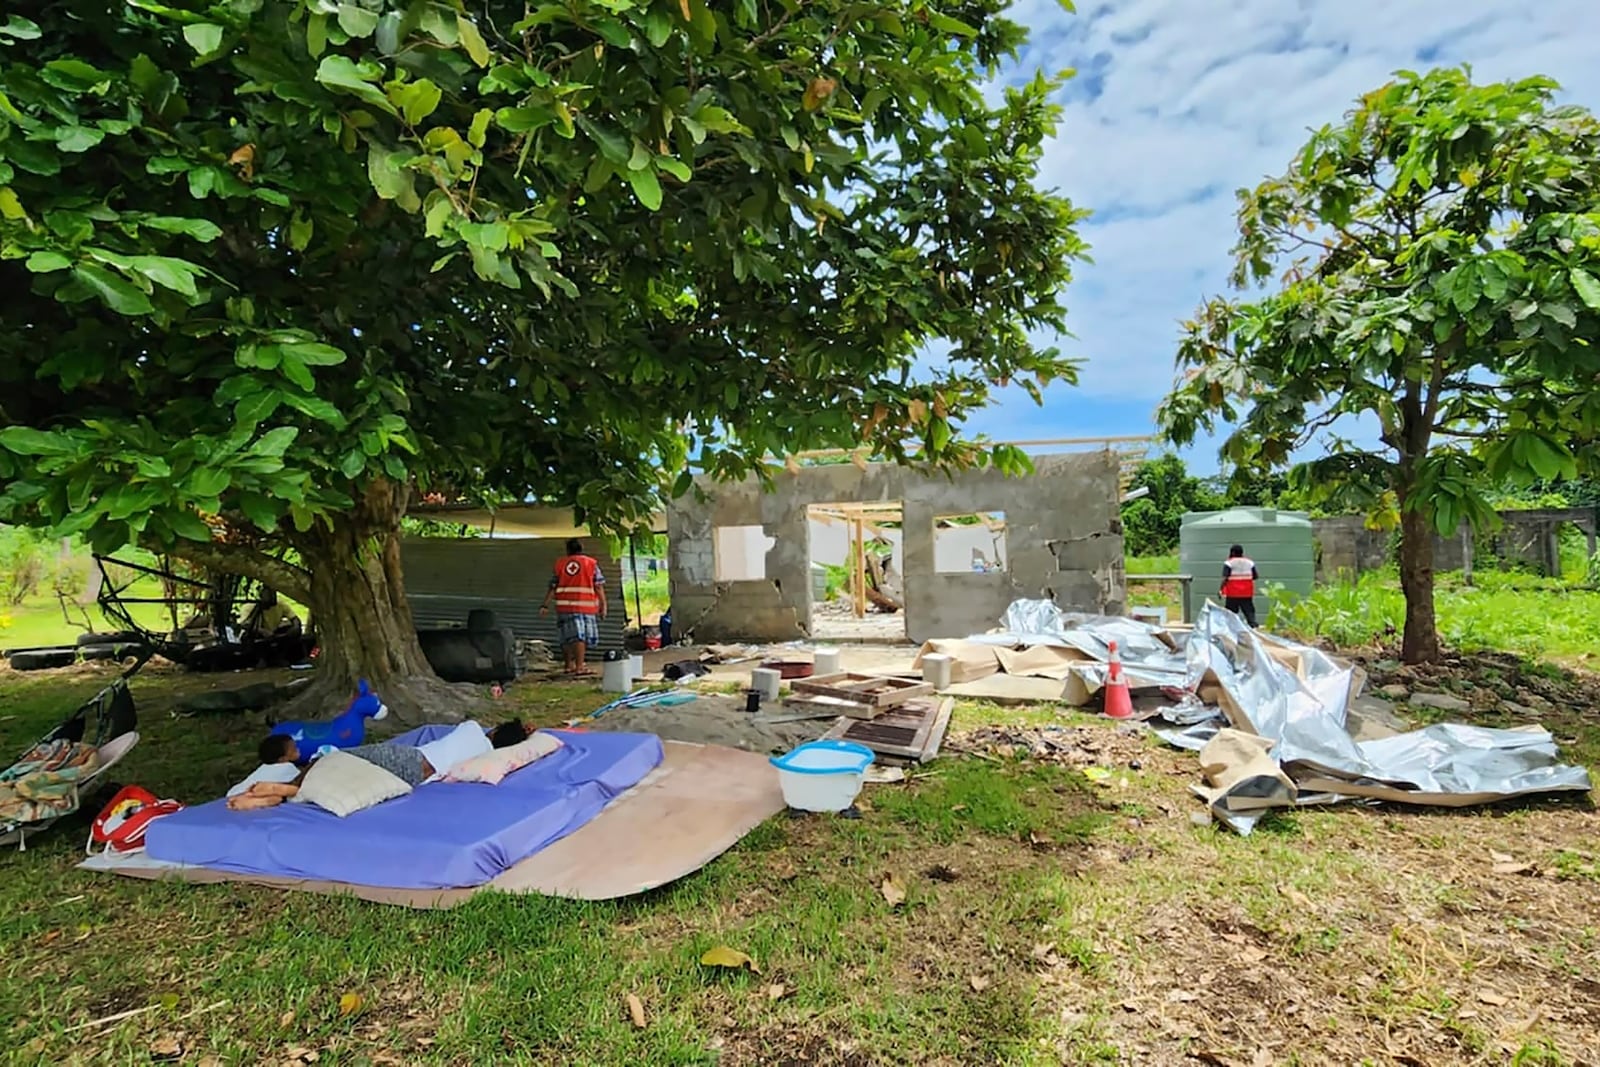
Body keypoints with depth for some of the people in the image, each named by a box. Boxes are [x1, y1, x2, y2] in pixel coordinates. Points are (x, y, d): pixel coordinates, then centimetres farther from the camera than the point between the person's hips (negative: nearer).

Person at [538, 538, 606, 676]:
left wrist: (545, 605, 12)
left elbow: (553, 587, 8)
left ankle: (570, 665, 23)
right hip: (586, 606, -3)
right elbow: (599, 586, -2)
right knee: (580, 636, -2)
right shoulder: (591, 563, 3)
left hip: (565, 606, 3)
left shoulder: (560, 564, 10)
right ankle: (580, 666, -8)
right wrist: (603, 605, 0)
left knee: (567, 638, 13)